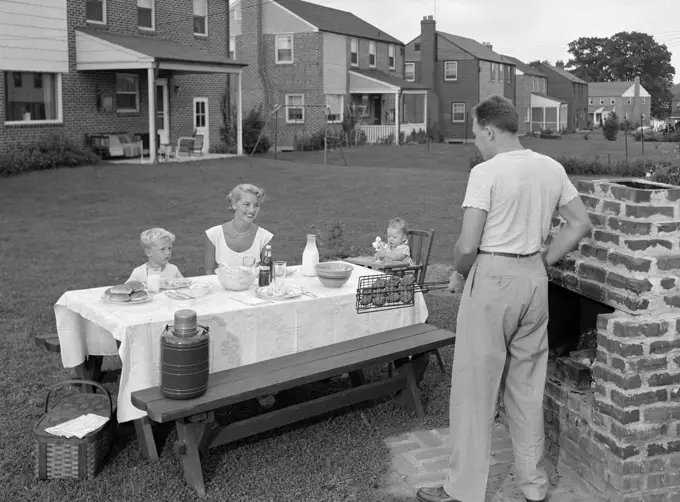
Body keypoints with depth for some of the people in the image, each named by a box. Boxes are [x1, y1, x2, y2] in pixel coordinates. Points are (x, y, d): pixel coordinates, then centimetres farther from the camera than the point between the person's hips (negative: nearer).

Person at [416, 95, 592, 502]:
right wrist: (543, 262, 13)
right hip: (535, 279, 6)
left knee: (475, 388, 5)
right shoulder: (552, 168, 4)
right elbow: (582, 225, 9)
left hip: (492, 277, -6)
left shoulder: (486, 172, -15)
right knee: (528, 386, 18)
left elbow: (468, 245, -19)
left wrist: (458, 273, 1)